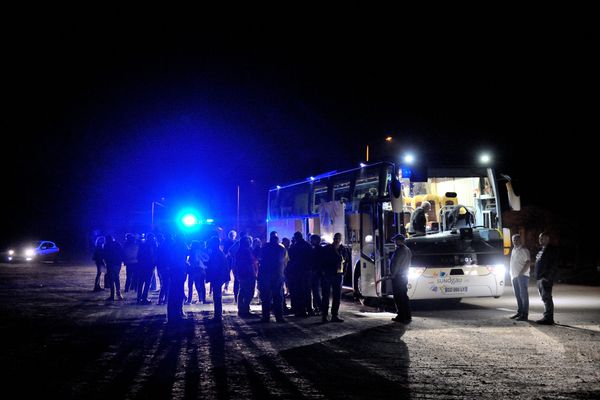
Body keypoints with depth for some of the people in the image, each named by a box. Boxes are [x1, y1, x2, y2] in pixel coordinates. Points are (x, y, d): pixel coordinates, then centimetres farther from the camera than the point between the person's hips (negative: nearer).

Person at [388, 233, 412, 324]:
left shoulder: (399, 250, -18)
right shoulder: (408, 250, 12)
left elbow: (395, 264, -18)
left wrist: (392, 274, -8)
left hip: (397, 277, -9)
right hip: (405, 276, 9)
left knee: (398, 297, -4)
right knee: (404, 296, 14)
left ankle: (401, 316, -3)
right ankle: (407, 316, 16)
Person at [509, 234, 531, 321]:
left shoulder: (523, 250, -9)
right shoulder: (514, 250, 18)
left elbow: (528, 262, -16)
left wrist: (521, 272, -21)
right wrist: (512, 275, 16)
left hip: (522, 276, -9)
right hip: (514, 276, 9)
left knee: (523, 295, -8)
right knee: (518, 295, 12)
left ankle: (524, 314, -9)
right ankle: (519, 312, 18)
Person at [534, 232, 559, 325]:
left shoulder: (552, 250, -9)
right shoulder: (542, 250, 20)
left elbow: (554, 265, -17)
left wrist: (548, 277, -22)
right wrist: (538, 276, 17)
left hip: (546, 279, -10)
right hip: (540, 279, 10)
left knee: (547, 298, -10)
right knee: (545, 298, 13)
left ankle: (548, 318, -9)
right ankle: (547, 317, 18)